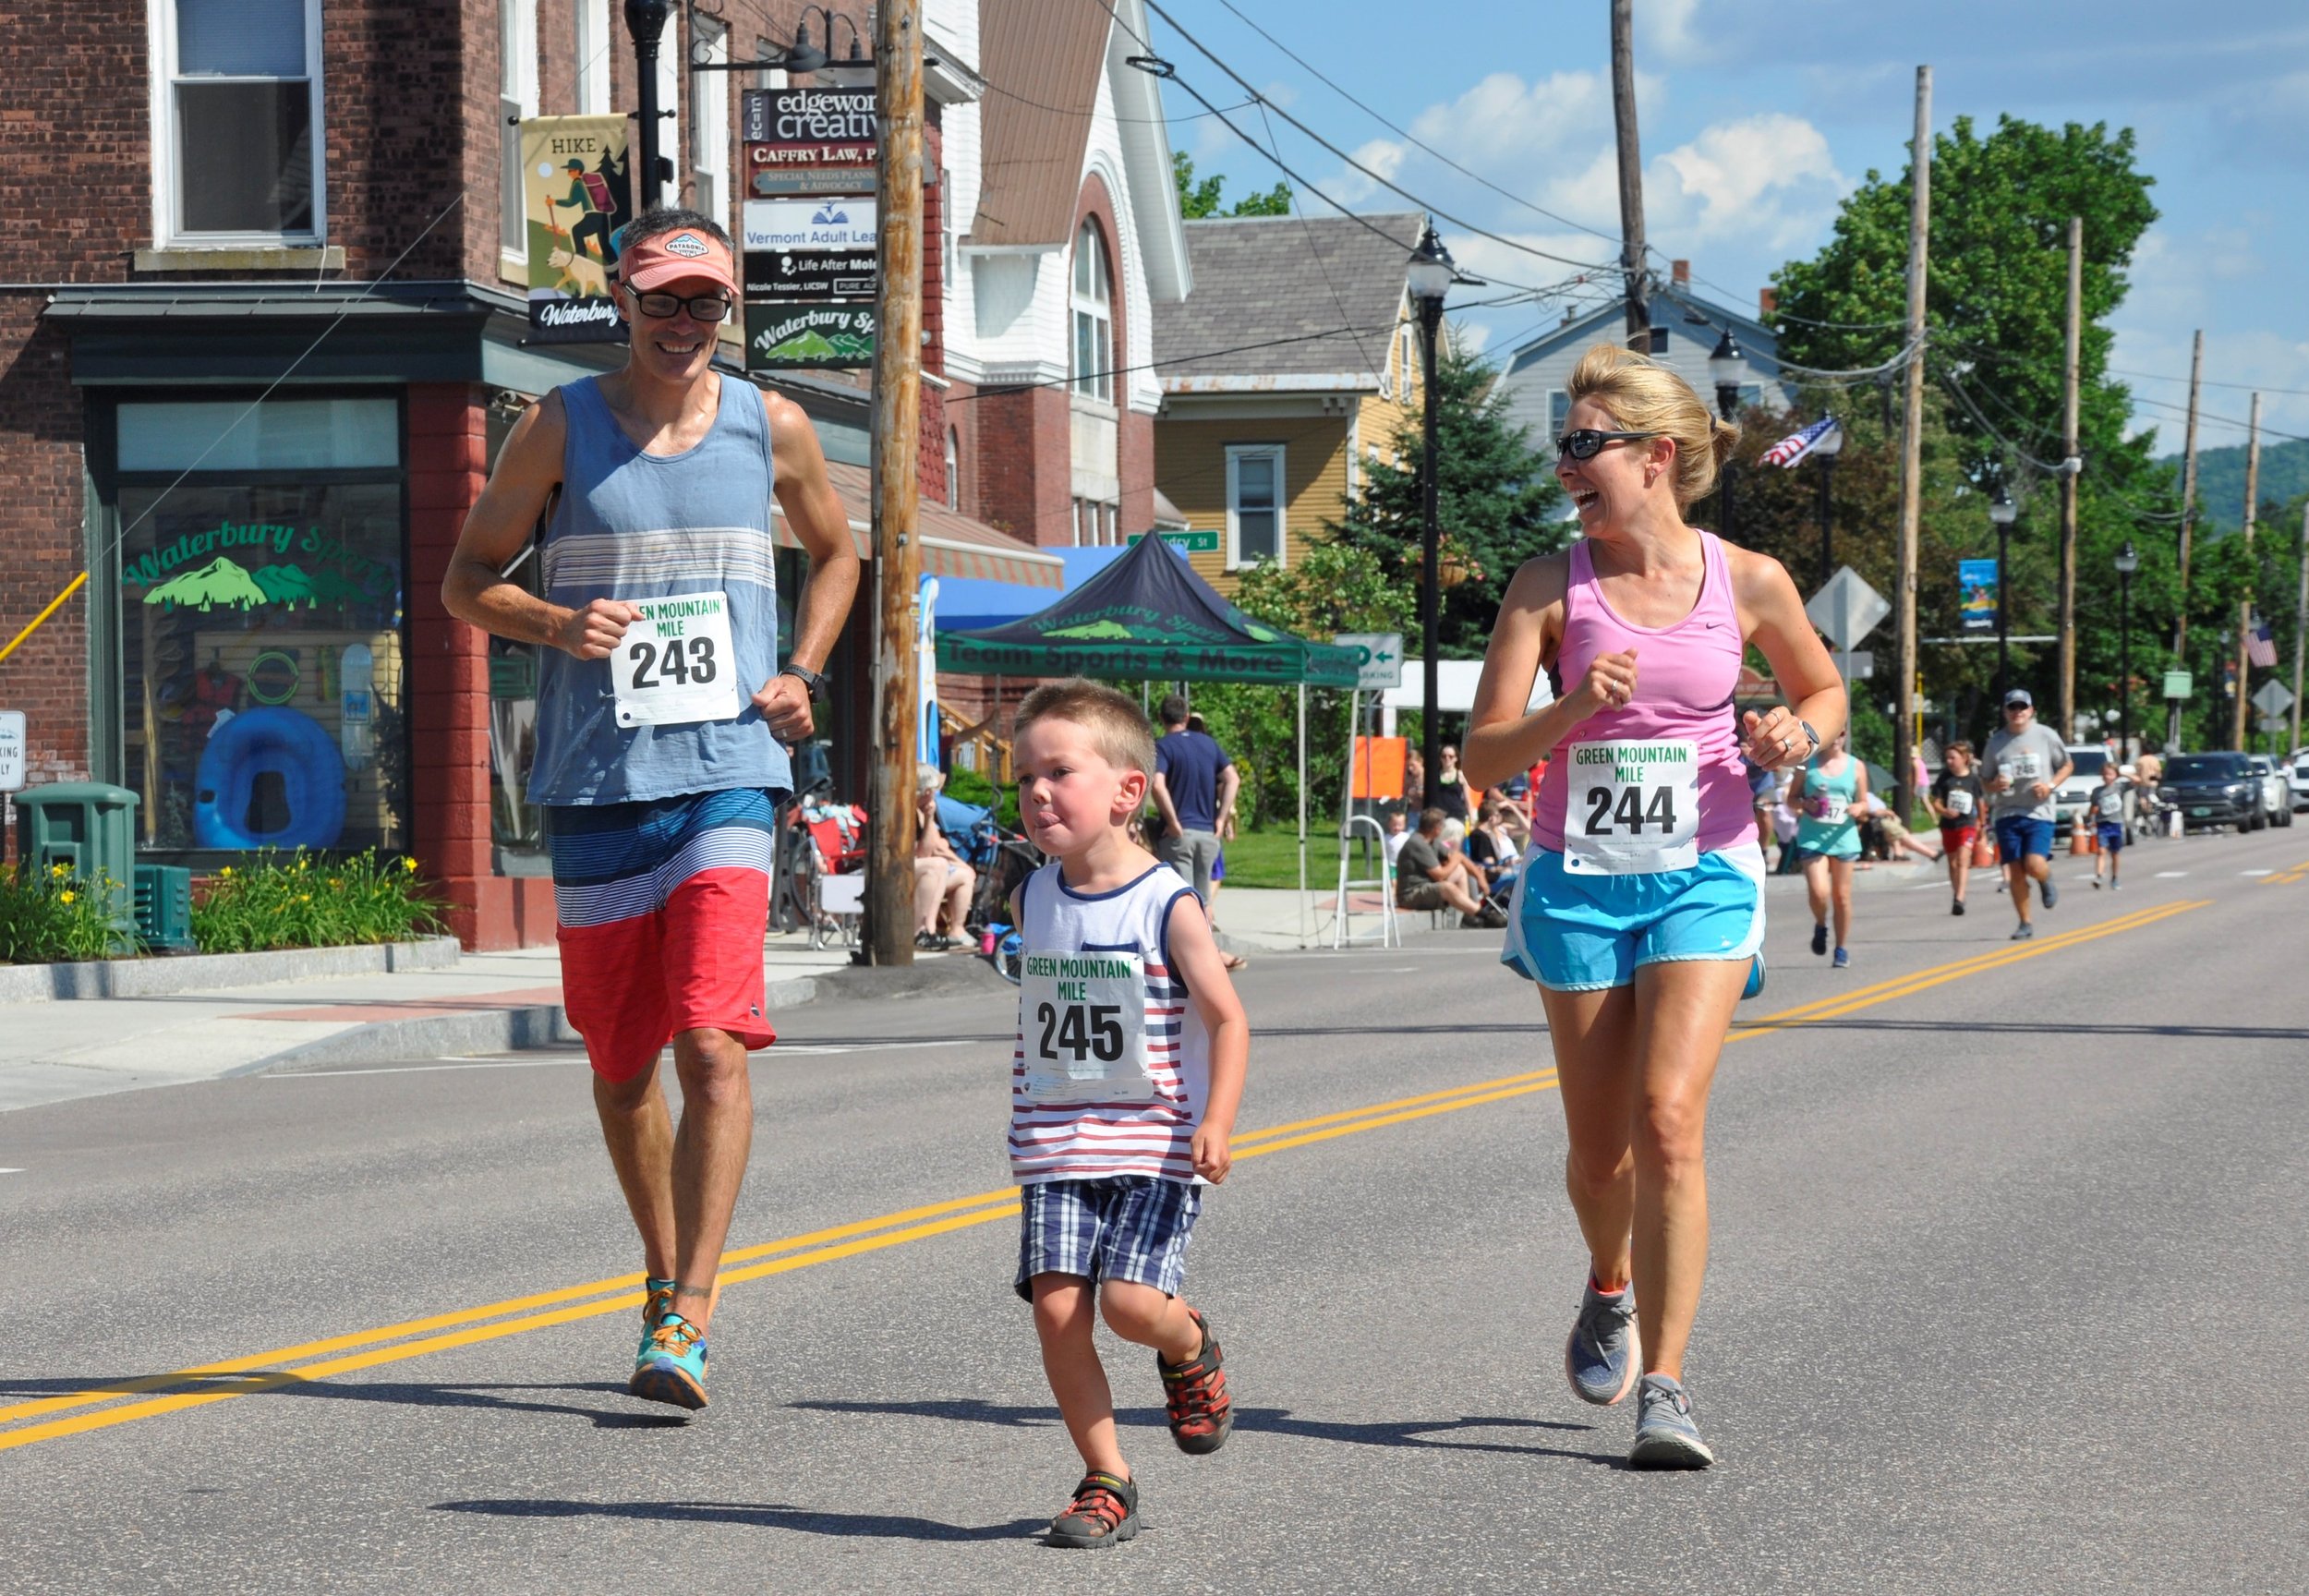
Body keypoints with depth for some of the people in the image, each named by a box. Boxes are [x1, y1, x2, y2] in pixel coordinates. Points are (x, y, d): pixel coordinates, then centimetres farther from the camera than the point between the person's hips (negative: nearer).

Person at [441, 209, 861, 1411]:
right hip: (595, 784, 1)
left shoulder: (772, 428, 6)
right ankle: (667, 1274, 31)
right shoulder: (559, 428, 2)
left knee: (715, 1045, -16)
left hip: (727, 780, -1)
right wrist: (556, 623, -14)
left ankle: (688, 1317, -16)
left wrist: (802, 671, 8)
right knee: (620, 1064, 10)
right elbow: (466, 578, 7)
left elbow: (834, 553, 24)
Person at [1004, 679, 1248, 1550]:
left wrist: (1217, 1124, -20)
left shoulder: (1166, 906, -10)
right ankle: (1107, 1481, 4)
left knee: (1131, 1302, -17)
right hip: (1055, 1150, 5)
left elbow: (1228, 1020, -8)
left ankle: (1191, 1349, 20)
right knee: (1056, 1305, -8)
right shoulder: (1032, 901, 6)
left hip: (1154, 1145, -5)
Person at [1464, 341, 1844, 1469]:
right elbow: (1484, 753, -6)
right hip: (1577, 879, 1)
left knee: (1668, 1121, -17)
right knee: (1598, 1149, 9)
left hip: (1703, 879, -1)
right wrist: (1572, 710, -24)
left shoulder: (1747, 583, -1)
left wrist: (1797, 732, -6)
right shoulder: (1551, 587, -2)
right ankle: (1610, 1289, 43)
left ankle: (1663, 1389, -13)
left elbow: (1824, 689, 17)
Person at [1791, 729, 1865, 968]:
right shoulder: (1807, 764, 4)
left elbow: (1864, 802, 11)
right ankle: (1820, 926, 16)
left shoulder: (1856, 767, 6)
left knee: (1842, 896, 6)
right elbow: (1792, 798, 9)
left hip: (1843, 837, 1)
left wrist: (1859, 808, -12)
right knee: (1818, 892, -16)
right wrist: (1805, 804, -13)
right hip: (1812, 837, -1)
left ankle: (1842, 950, 19)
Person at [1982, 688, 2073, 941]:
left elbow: (2067, 765, 14)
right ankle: (2025, 924, 12)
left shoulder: (2046, 736, 3)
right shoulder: (1996, 742, 7)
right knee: (2015, 872, -1)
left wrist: (2051, 785, -5)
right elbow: (1986, 782, 14)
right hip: (2007, 814, 2)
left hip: (2039, 813, -2)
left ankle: (2046, 883, 19)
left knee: (2034, 865, -18)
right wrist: (1994, 786, -11)